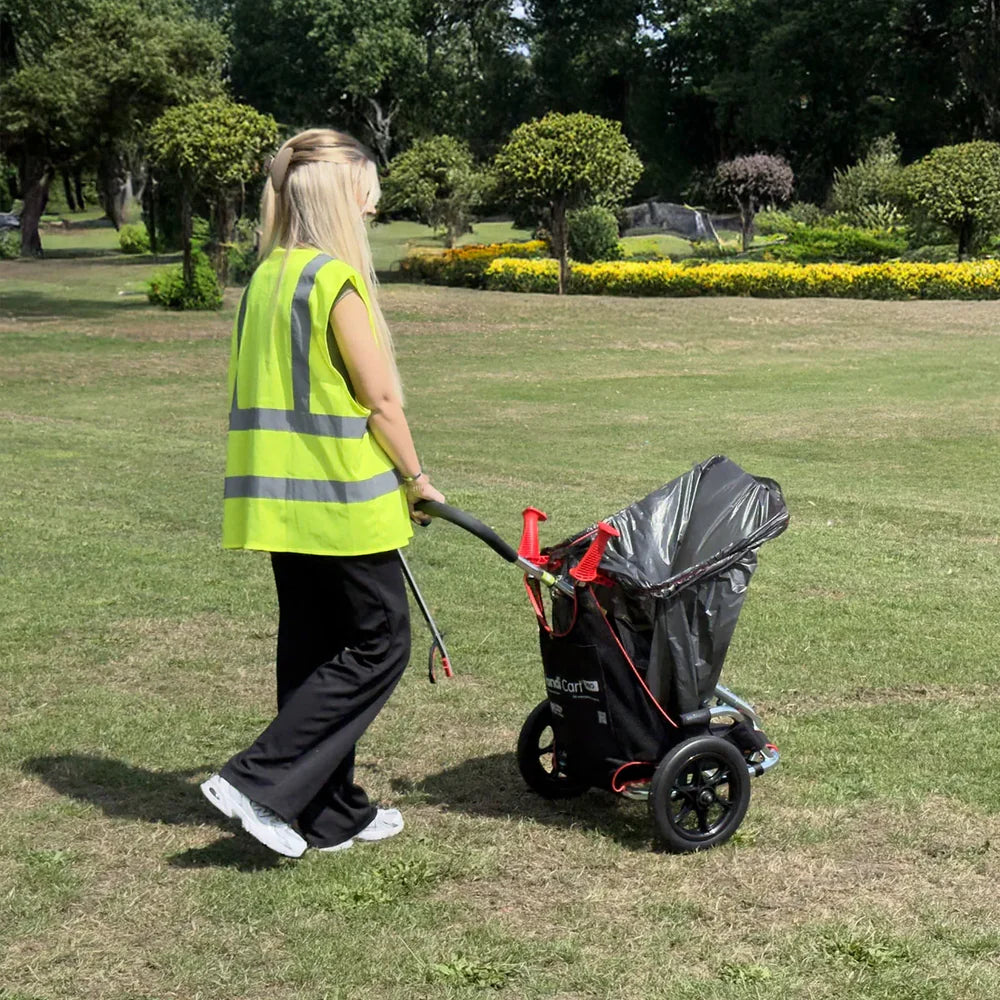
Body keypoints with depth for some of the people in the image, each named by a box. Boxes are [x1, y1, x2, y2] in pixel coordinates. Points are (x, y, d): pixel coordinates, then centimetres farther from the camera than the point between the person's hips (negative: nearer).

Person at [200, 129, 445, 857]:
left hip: (280, 498, 9)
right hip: (343, 498, -8)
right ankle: (262, 782, -2)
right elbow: (380, 397, -14)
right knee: (378, 643, 3)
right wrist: (415, 478, -1)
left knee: (315, 649, 14)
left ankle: (329, 813, 21)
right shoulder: (336, 279, -15)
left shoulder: (267, 277, 10)